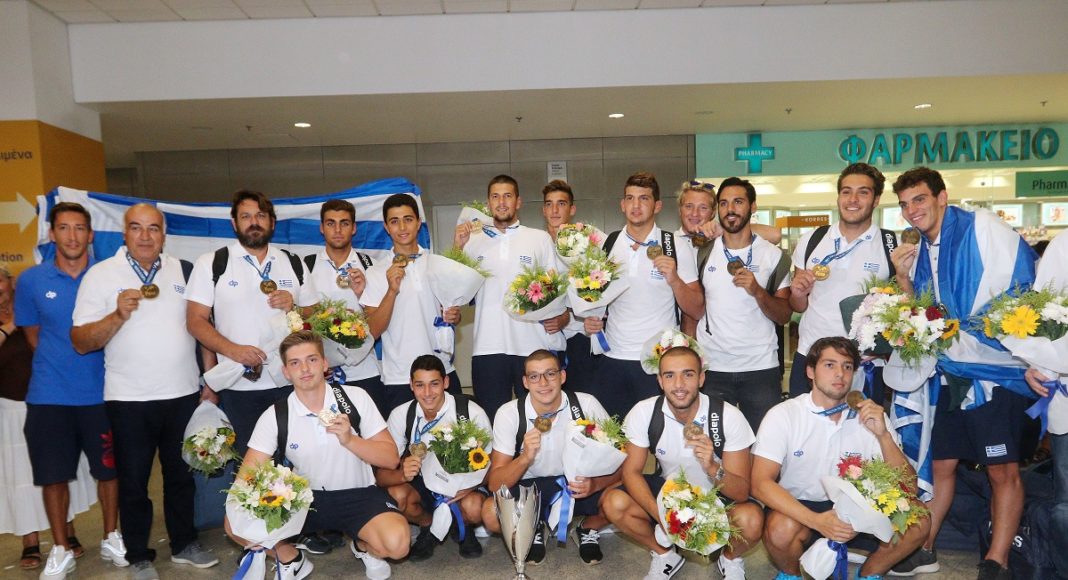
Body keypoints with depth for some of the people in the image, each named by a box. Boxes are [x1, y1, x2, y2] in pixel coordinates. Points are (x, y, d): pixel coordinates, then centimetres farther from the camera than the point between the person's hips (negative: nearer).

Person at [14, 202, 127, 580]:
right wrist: (57, 366, 7)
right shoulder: (32, 280, -1)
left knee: (108, 467, 9)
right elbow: (33, 335, 10)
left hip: (100, 392, 0)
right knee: (53, 474, 8)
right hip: (48, 396, 1)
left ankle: (111, 538, 28)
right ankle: (61, 549, 25)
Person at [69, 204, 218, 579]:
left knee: (181, 475, 16)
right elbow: (81, 342, -7)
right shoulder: (100, 275, -3)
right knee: (133, 481, 9)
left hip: (184, 394, 3)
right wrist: (119, 315, -23)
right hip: (129, 400, -2)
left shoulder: (183, 270, 5)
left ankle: (184, 545, 33)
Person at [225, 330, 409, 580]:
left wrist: (350, 440, -24)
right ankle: (290, 559, 10)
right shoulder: (275, 416, -5)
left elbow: (390, 459, -8)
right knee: (237, 525, -20)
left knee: (397, 543, -29)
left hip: (358, 494, -1)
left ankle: (364, 546, 9)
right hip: (305, 498, 2)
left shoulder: (355, 397, -7)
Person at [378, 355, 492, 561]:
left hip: (463, 486, -2)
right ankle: (428, 528, 4)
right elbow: (381, 474, -13)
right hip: (422, 485, 2)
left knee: (473, 506, -34)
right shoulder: (401, 415, -11)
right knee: (396, 494, -29)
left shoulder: (472, 413, -19)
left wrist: (470, 484, -31)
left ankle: (465, 528, 5)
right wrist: (402, 474, -37)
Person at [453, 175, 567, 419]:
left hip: (534, 346, -1)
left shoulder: (540, 239, 8)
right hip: (488, 347, 1)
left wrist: (563, 316, -11)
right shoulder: (473, 240, 11)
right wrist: (457, 248, -4)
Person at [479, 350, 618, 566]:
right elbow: (495, 484, -17)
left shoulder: (586, 405, -16)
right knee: (491, 513, -29)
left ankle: (588, 528, 7)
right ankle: (532, 529, 6)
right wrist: (526, 457, -37)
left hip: (579, 484, 1)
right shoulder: (509, 414, -16)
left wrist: (594, 485, -32)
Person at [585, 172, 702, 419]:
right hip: (612, 357, 3)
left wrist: (674, 279, -19)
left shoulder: (677, 247, -3)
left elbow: (697, 311, -4)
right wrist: (591, 318, -1)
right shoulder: (607, 244, 6)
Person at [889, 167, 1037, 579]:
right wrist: (903, 278, -2)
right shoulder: (920, 250, 10)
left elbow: (1024, 293, -13)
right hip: (948, 375, 7)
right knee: (941, 465, 14)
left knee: (1003, 470, 1)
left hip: (994, 371, -6)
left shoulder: (983, 228, -9)